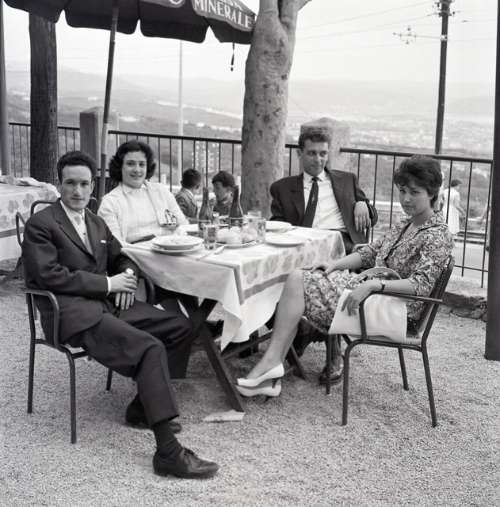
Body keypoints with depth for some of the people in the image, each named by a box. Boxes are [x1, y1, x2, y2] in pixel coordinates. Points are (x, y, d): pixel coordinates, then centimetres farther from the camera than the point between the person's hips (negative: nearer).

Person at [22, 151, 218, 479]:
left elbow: (121, 257, 29)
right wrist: (107, 283, -14)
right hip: (73, 313, -8)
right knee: (151, 348, -27)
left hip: (107, 304, 8)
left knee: (180, 326, -3)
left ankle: (144, 405, 4)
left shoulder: (97, 223, 19)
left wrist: (128, 274, 3)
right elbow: (50, 276, -15)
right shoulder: (41, 225, -4)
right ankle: (168, 452, -29)